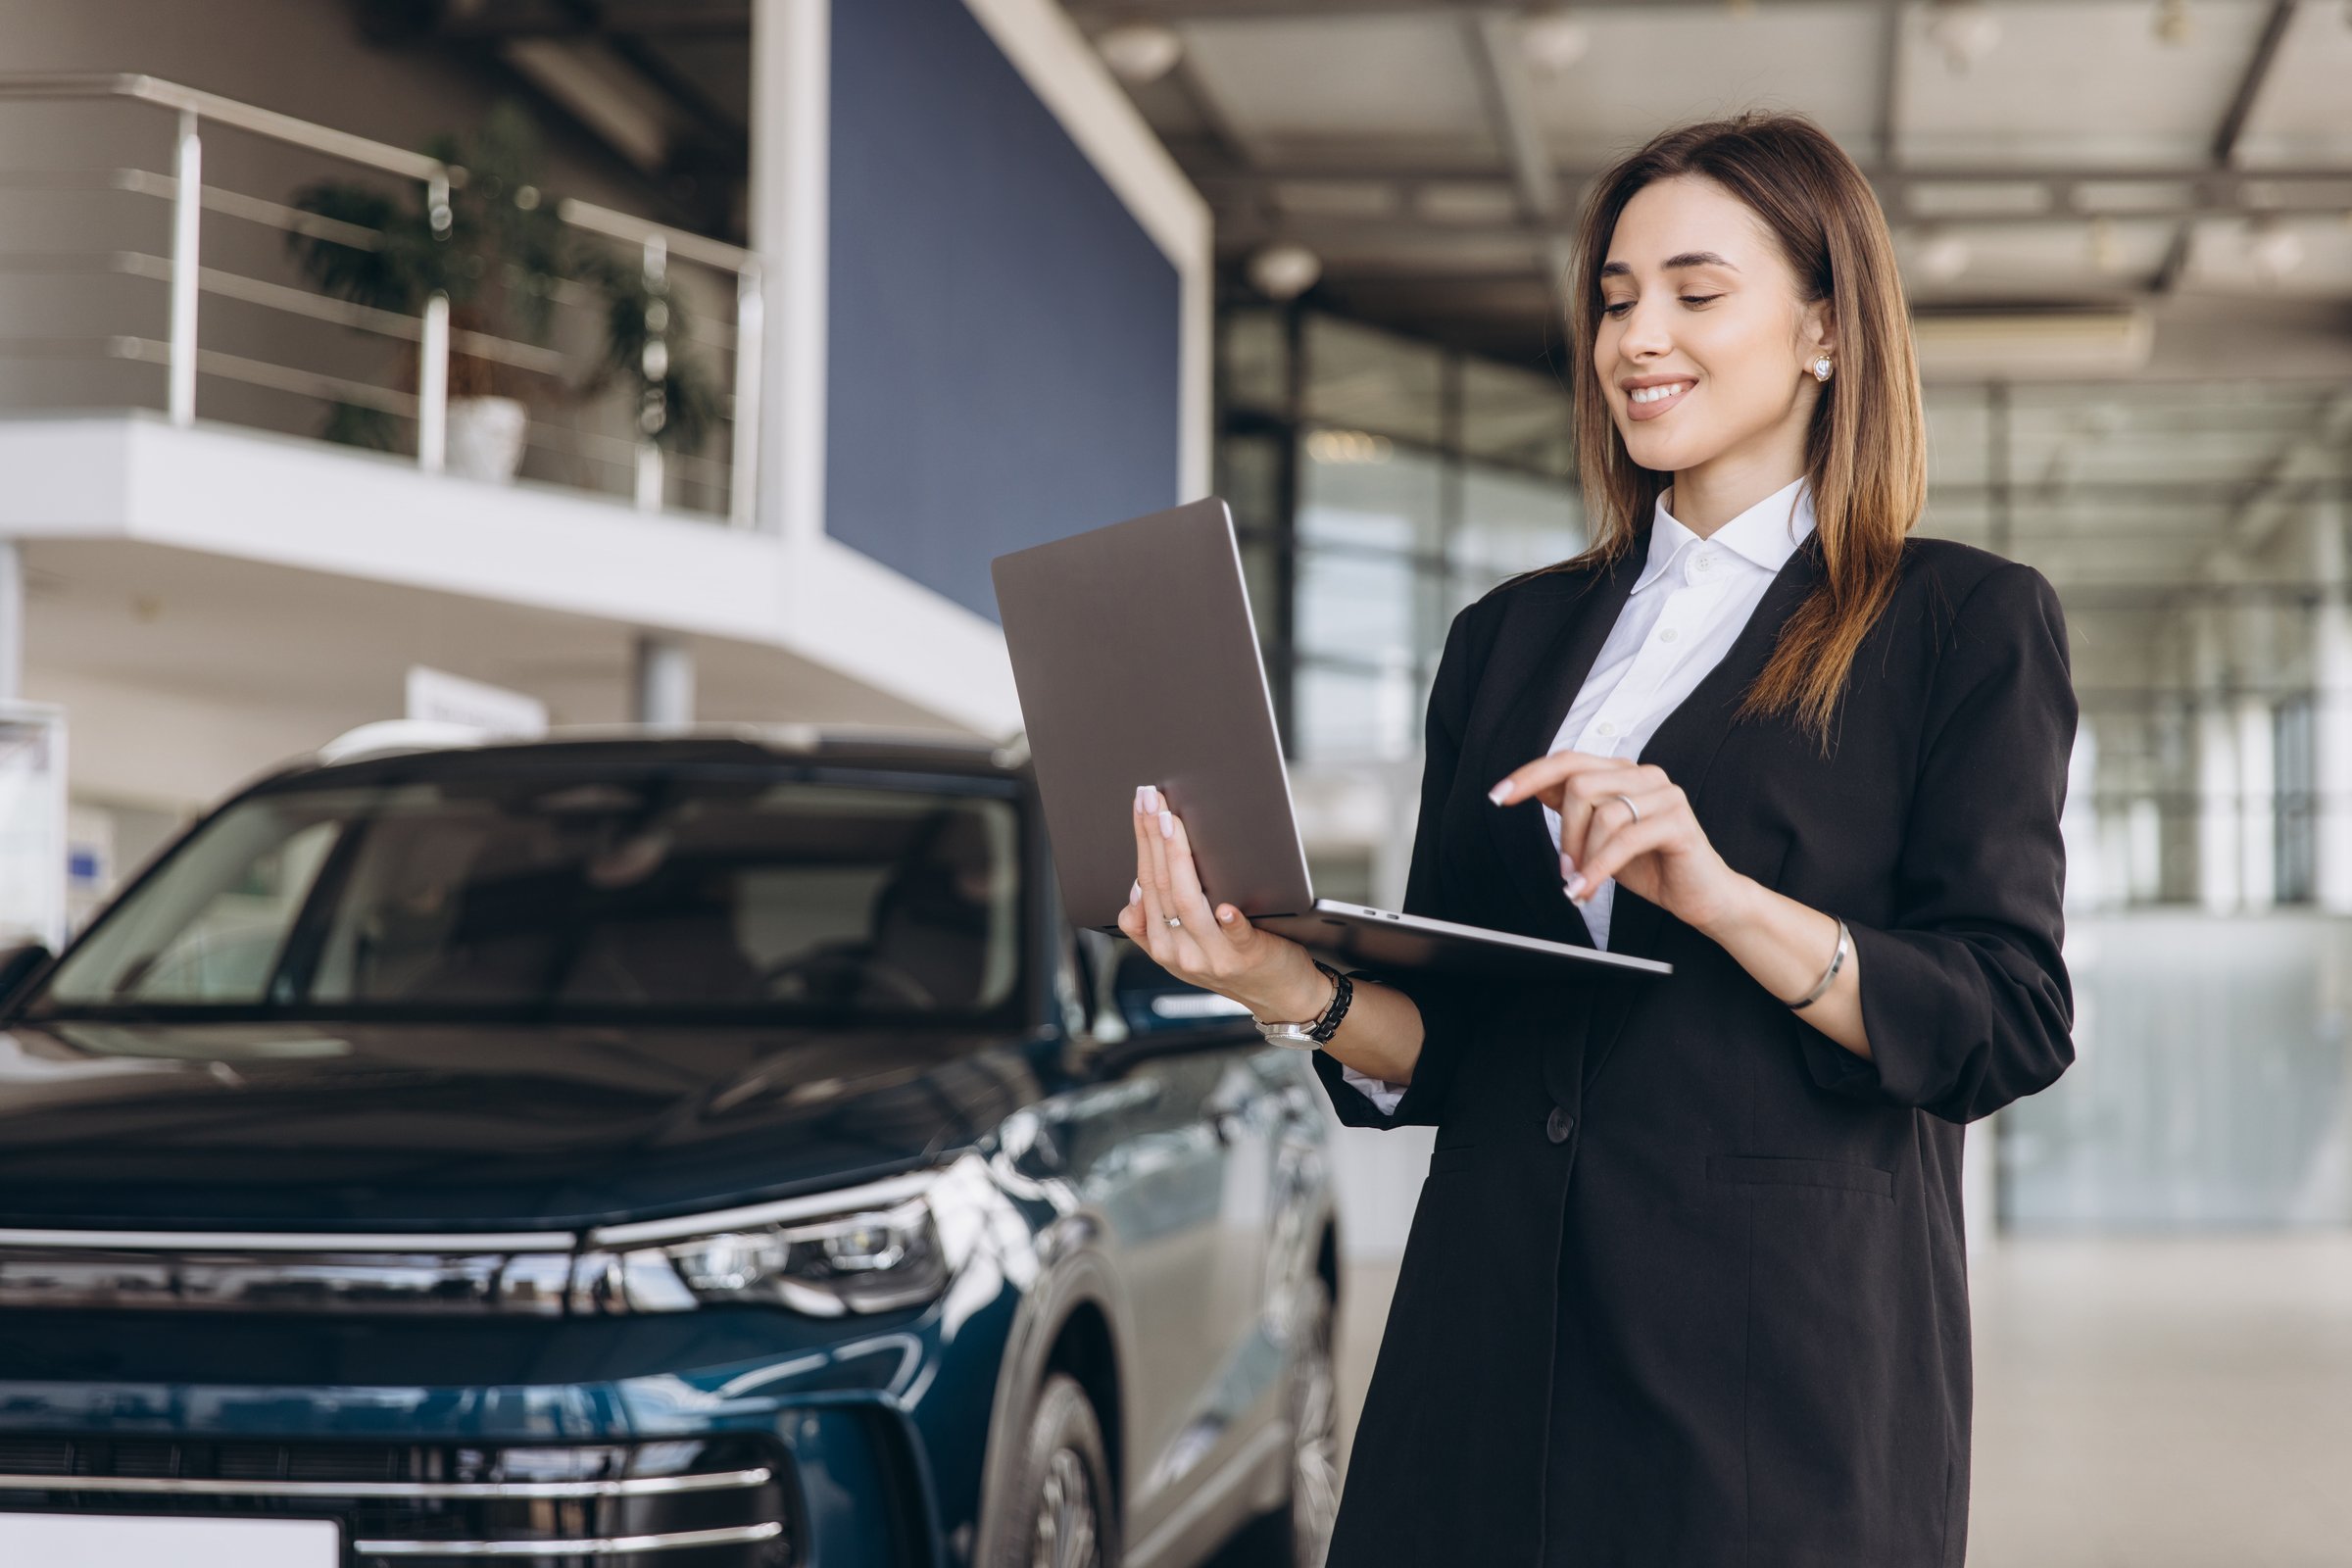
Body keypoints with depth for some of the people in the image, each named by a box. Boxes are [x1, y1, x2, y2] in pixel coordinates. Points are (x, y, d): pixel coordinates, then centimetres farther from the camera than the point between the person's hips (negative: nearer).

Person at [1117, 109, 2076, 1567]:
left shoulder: (1966, 624, 2)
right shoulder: (1510, 638, 16)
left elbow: (2009, 1025, -8)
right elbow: (1442, 1052, 13)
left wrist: (1718, 895, -21)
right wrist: (1296, 984, -8)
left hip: (1782, 1368, -4)